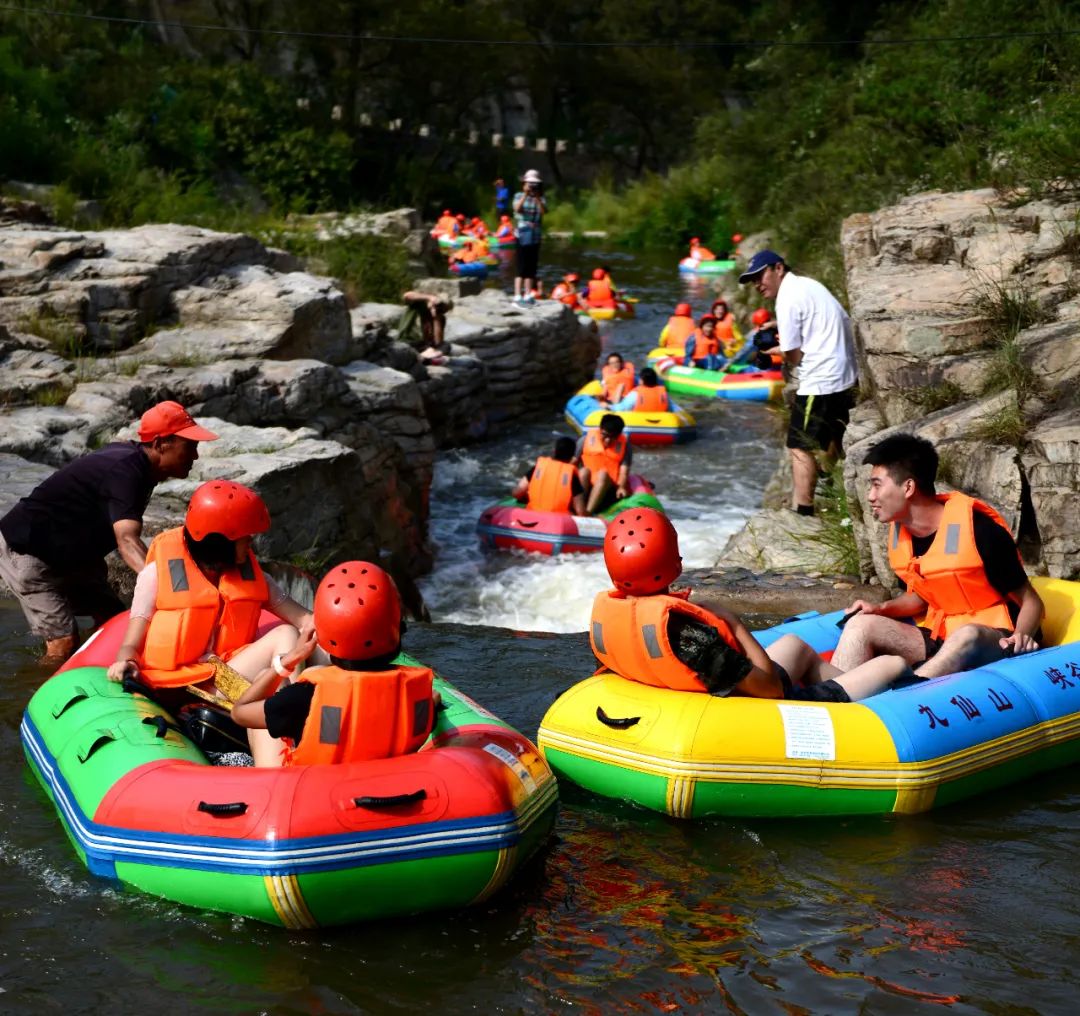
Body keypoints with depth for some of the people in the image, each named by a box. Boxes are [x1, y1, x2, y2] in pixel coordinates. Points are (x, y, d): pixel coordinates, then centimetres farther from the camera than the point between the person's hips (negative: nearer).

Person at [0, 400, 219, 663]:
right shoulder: (125, 471, -31)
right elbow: (128, 541, -47)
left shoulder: (133, 456, -2)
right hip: (28, 552, -10)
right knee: (64, 642, -16)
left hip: (71, 552, 10)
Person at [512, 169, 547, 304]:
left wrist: (537, 198, -23)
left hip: (535, 236, 4)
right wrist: (525, 194, -27)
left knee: (532, 267, 8)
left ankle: (527, 295, 15)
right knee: (521, 267, -9)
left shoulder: (540, 198, 8)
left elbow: (544, 211, -10)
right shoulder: (519, 196, 0)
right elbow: (517, 208, -19)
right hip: (522, 235, -4)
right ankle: (517, 296, -9)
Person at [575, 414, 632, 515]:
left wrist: (622, 487, -30)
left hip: (607, 487, -1)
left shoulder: (624, 445, -3)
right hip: (585, 485, 1)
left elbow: (624, 469, -13)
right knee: (584, 471, -27)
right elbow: (573, 461, -1)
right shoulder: (587, 438, -2)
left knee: (603, 474, -30)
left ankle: (588, 512, -47)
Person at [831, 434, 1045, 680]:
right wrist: (882, 609, 1)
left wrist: (1021, 636, -31)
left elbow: (1031, 602, -9)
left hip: (991, 641, -6)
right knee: (862, 626, -17)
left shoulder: (978, 530, -17)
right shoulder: (900, 531, 2)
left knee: (967, 635, -40)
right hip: (938, 639, 6)